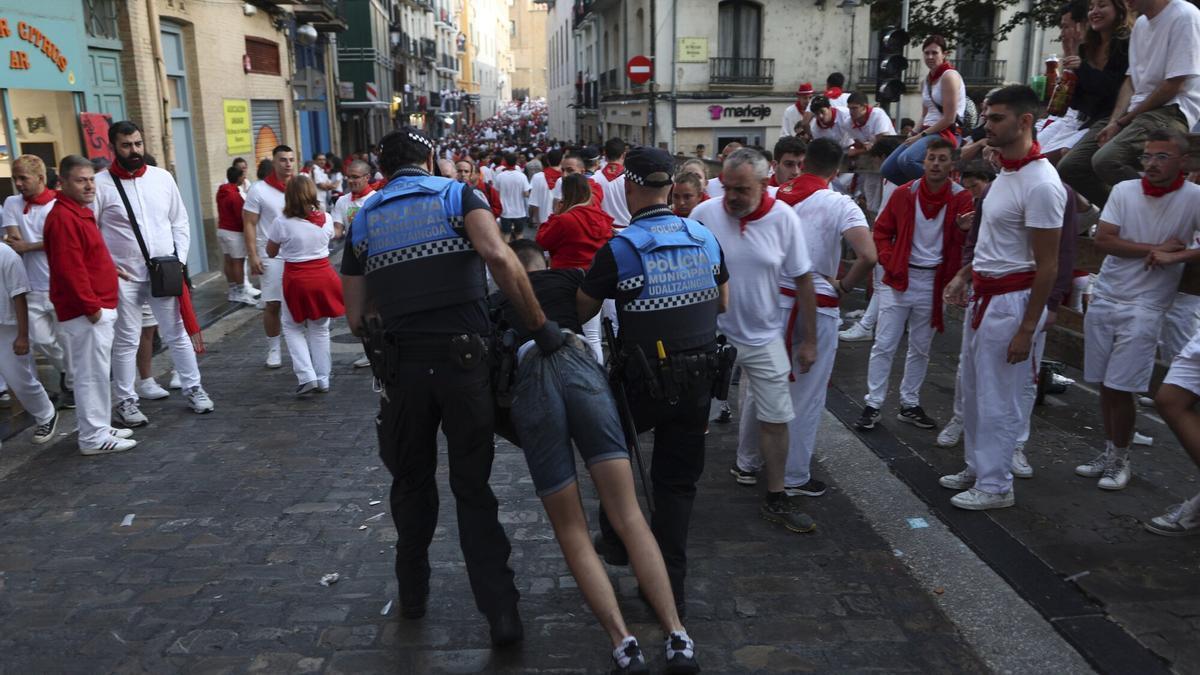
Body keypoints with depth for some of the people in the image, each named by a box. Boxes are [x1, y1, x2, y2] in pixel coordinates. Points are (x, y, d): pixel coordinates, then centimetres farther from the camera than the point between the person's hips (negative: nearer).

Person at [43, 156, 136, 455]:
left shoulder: (79, 213, 16)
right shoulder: (63, 218, -18)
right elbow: (70, 270, -24)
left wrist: (104, 286, 21)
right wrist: (91, 306, -22)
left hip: (98, 308, 10)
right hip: (85, 312, -10)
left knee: (96, 372, 16)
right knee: (92, 374, -4)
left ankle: (100, 427, 26)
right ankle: (93, 438, 3)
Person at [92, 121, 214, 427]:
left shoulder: (162, 177, 4)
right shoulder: (100, 184, -7)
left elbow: (180, 222, 9)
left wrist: (179, 259, -1)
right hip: (124, 277, -2)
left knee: (177, 334, 10)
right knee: (126, 341, 7)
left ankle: (193, 388, 22)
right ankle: (126, 401, 18)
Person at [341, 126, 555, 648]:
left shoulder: (363, 220, 12)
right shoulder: (457, 195, 3)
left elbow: (356, 319, 9)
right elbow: (499, 257, -18)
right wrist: (540, 326, -13)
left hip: (401, 366, 2)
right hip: (464, 359, -2)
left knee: (411, 483, 21)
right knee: (473, 488, 8)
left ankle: (412, 592, 35)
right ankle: (501, 611, 7)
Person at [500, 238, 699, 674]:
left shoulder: (499, 302, 31)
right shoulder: (569, 276, 30)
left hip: (529, 378, 0)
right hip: (578, 363, 0)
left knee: (570, 530, 5)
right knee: (629, 516, -3)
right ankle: (676, 636, -12)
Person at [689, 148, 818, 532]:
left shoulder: (784, 218, -10)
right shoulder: (704, 214, -13)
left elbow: (803, 280, 0)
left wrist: (809, 340, 2)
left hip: (764, 338, 1)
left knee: (776, 418, 7)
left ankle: (775, 500, 23)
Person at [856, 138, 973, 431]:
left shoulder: (961, 198, -4)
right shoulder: (904, 193, -1)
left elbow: (965, 239, -16)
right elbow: (882, 231, 6)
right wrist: (889, 262, -6)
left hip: (935, 283, 1)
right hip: (900, 278, 0)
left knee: (920, 349, 12)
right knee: (884, 345, 0)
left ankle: (909, 405, 24)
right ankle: (872, 405, 8)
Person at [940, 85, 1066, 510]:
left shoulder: (1040, 184, -19)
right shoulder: (1005, 172, 9)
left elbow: (1047, 266, -18)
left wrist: (1026, 329, -17)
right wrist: (964, 274, 11)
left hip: (1010, 301, -9)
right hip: (983, 295, 9)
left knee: (998, 399, 3)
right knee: (973, 392, 19)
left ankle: (995, 485, 17)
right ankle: (977, 468, 34)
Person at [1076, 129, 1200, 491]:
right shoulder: (1123, 190, 1)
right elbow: (1102, 240, -7)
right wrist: (1155, 249, -12)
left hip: (1144, 307, -3)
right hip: (1104, 299, 3)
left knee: (1121, 388, -3)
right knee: (1105, 384, 9)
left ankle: (1120, 460, 15)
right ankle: (1108, 453, 24)